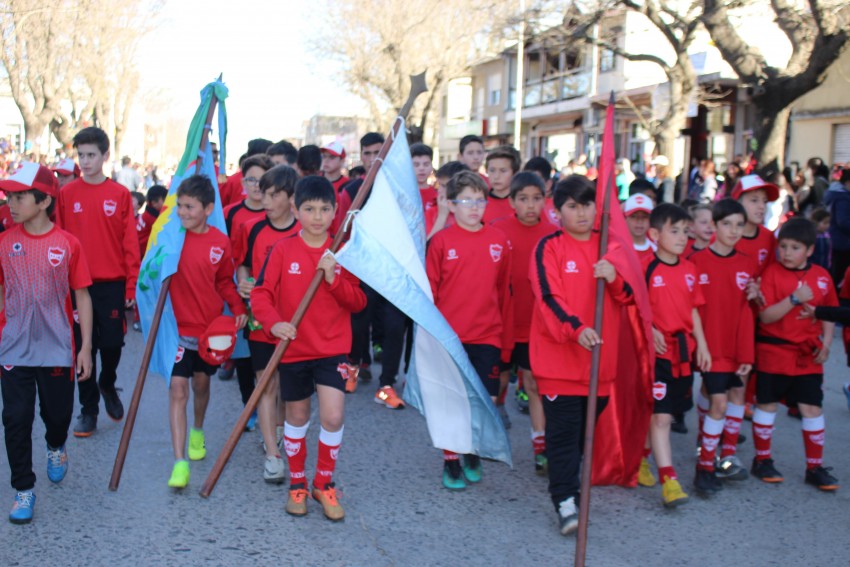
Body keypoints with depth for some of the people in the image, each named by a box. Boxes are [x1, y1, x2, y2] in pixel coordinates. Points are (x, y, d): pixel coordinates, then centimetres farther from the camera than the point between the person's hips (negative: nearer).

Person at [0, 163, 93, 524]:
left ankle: (55, 447, 48)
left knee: (58, 412, 14)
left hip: (57, 348, -1)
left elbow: (82, 297, -2)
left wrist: (86, 347, -3)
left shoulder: (67, 244, -8)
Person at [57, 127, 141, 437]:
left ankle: (108, 385, 35)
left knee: (112, 343, 5)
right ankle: (88, 409, 18)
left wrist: (132, 285, -4)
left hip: (112, 284, 0)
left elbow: (130, 243, -1)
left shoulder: (121, 195, 0)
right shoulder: (67, 194, 2)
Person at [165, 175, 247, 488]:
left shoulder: (220, 242, -5)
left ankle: (197, 432, 48)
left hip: (210, 325, 2)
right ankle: (180, 463, -8)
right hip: (178, 324, -2)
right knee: (177, 389, -9)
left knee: (201, 383, 20)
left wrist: (238, 309, -6)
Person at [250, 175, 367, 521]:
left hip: (333, 347, 0)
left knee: (333, 417, -10)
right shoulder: (283, 250, -4)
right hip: (293, 347, 0)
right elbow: (261, 293, -7)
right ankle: (297, 484, 32)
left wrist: (334, 279, -17)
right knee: (296, 417, 13)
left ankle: (324, 484, 13)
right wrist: (273, 323, -23)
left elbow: (359, 302, -1)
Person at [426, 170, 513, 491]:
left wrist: (506, 339, 7)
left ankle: (473, 453, 29)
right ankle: (451, 462, 21)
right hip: (449, 337, -2)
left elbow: (504, 293, 7)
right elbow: (429, 291, 1)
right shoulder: (441, 241, -2)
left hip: (488, 337, 2)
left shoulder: (499, 241, 4)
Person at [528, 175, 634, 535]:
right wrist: (576, 328, -32)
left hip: (600, 356, 5)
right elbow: (549, 297, -16)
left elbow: (630, 296, 4)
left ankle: (570, 483, 36)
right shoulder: (549, 248, -5)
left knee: (586, 429, 16)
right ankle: (565, 501, -1)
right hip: (559, 356, -5)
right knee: (563, 431, -5)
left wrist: (614, 278, -18)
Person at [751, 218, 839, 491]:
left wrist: (825, 343, 1)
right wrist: (794, 299, -25)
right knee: (767, 404, 6)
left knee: (812, 407, 3)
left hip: (808, 355, 3)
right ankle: (762, 460, 22)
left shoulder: (822, 276, 3)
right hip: (773, 351, -3)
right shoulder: (771, 273, -8)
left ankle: (815, 467, 15)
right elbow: (765, 316, -15)